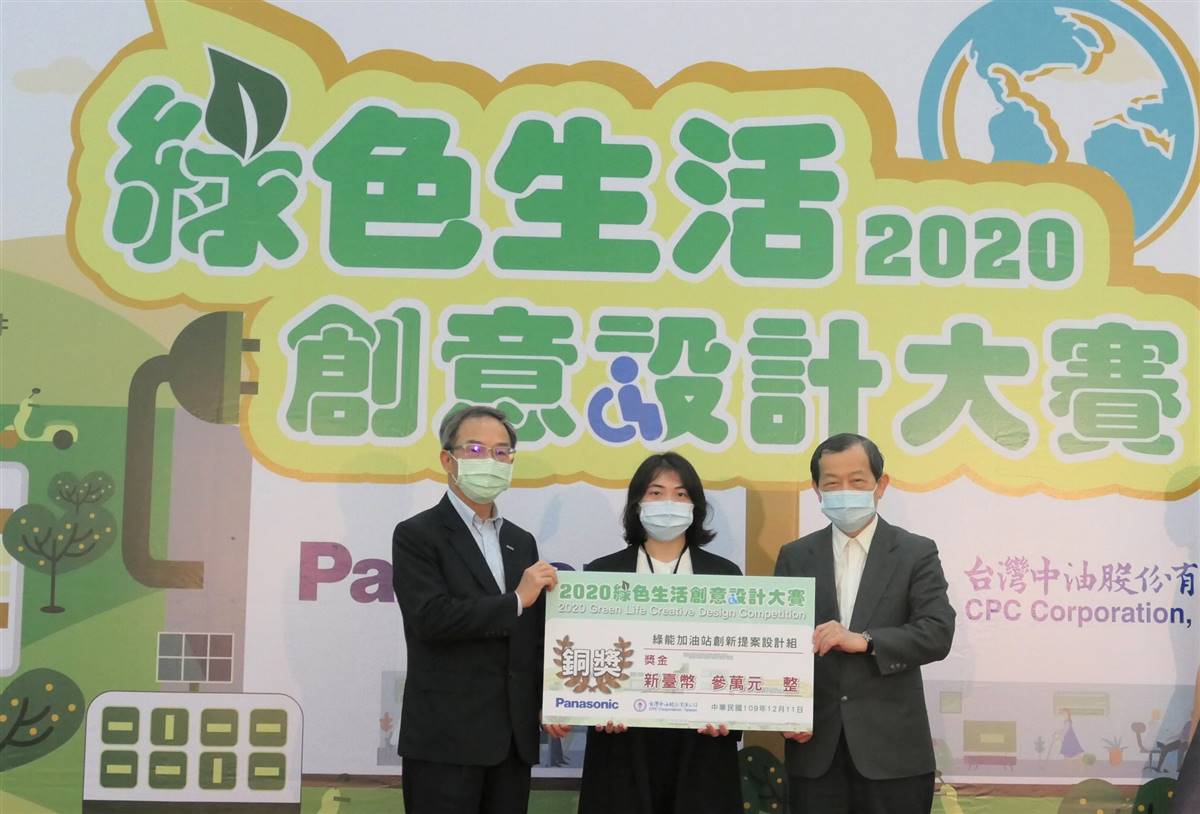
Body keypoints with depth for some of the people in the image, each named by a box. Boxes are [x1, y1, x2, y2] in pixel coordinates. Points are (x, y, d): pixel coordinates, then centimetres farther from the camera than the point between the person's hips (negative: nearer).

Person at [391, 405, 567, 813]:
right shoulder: (416, 534, -5)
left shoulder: (522, 542, 16)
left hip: (514, 737, 6)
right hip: (446, 738, -6)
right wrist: (516, 600, -13)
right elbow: (432, 617, -19)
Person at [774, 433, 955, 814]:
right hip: (815, 749, 2)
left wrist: (865, 641, -21)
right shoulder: (795, 556, 9)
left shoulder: (916, 553, 3)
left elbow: (938, 633, -8)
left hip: (892, 748, -2)